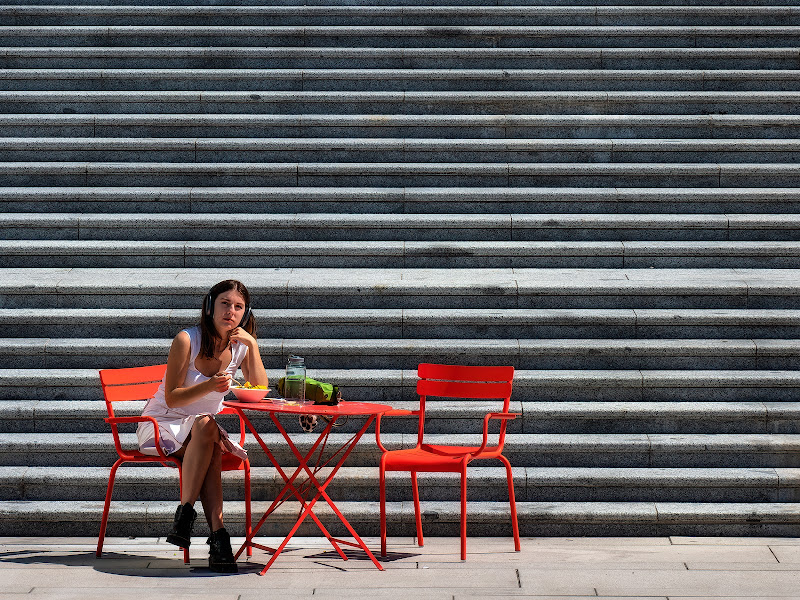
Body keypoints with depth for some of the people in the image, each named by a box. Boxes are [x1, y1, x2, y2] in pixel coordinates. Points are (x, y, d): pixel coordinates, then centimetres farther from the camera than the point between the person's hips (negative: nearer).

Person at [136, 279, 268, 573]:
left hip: (203, 431, 4)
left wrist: (253, 345, -18)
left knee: (212, 450, -33)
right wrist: (210, 386, -33)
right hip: (163, 424, -4)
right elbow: (172, 398, -16)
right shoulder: (187, 340, -15)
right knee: (205, 426, -36)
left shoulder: (241, 346, 0)